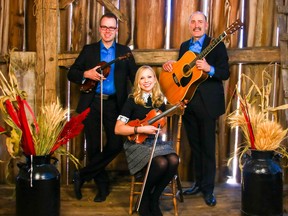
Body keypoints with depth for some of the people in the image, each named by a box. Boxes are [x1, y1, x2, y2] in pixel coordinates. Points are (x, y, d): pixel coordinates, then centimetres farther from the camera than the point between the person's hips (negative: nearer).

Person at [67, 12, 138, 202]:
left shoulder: (125, 51, 11)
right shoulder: (89, 50, 11)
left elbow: (135, 76, 4)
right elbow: (71, 73, 8)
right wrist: (86, 74, -12)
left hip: (115, 104, 0)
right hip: (92, 103, 0)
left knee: (116, 144, -8)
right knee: (94, 145, 4)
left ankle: (82, 175, 8)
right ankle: (103, 185, 21)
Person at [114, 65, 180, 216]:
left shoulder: (159, 101, 10)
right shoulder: (132, 100, -4)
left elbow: (162, 129, 15)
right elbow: (118, 129, -9)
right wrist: (141, 129, -19)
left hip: (156, 142, 5)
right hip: (137, 144, -5)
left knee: (174, 161, -26)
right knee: (160, 163, -31)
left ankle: (154, 199, -4)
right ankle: (144, 199, -1)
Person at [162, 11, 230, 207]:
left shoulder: (217, 45, -3)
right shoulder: (184, 46, 15)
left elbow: (225, 73, -9)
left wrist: (209, 69, -27)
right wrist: (169, 65, -2)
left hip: (207, 102, -5)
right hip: (187, 102, 6)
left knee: (207, 147, 1)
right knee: (195, 145, 14)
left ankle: (208, 189, 11)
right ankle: (199, 182, 27)